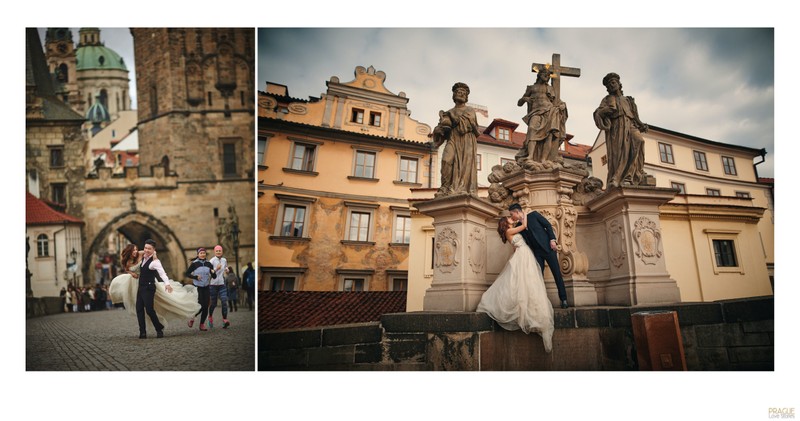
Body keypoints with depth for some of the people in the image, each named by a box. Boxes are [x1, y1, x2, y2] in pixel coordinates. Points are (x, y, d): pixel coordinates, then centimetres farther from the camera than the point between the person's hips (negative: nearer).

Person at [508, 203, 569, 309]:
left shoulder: (533, 215, -1)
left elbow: (548, 225, -3)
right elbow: (525, 241, 11)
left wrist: (552, 239, -12)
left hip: (548, 247, -4)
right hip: (536, 252, 4)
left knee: (557, 273, -1)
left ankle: (563, 299, 7)